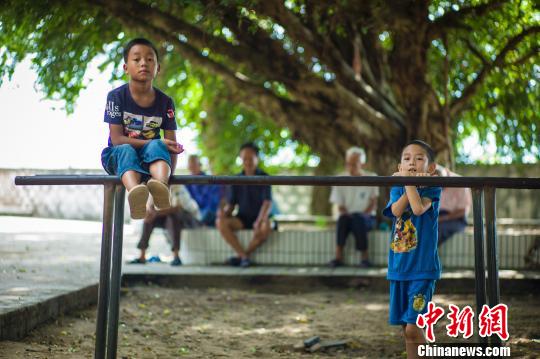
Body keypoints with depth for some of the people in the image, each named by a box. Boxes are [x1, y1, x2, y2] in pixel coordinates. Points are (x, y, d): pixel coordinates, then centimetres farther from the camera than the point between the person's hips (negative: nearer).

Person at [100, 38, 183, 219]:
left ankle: (160, 184, -65)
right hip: (117, 157, -1)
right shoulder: (117, 96, -7)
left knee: (156, 147, -31)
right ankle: (134, 191, -69)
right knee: (126, 150, -35)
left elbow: (171, 144, -3)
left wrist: (169, 172, -22)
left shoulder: (165, 102, -1)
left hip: (150, 158, 2)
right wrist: (157, 143, -19)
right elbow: (117, 139, -14)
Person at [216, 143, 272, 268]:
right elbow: (231, 204, 5)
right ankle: (244, 256, -26)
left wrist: (260, 220, -37)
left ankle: (240, 256, -17)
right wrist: (224, 212, -20)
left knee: (265, 228, -39)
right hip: (242, 219, 3)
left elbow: (267, 203, -18)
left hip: (260, 217, -3)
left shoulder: (264, 178, -6)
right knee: (220, 222, -26)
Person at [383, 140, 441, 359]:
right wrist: (407, 182, -14)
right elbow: (396, 210, -12)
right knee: (406, 328, 10)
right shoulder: (397, 189, 10)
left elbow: (419, 208, -23)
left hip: (422, 267, -5)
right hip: (398, 267, 5)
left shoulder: (432, 189, -2)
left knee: (412, 328, -12)